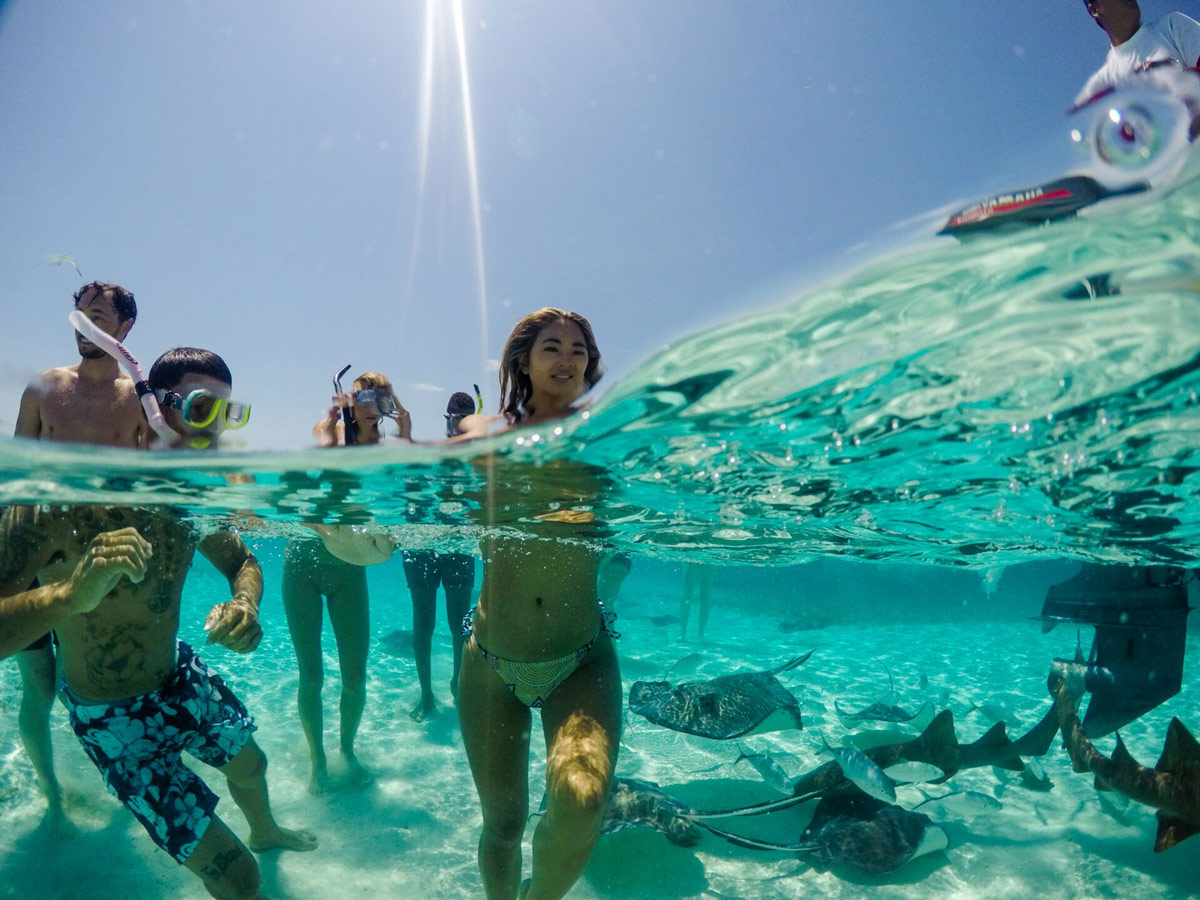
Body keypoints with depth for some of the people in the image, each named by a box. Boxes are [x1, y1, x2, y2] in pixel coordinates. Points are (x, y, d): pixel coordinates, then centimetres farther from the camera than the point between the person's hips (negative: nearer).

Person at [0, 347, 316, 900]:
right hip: (113, 715, -6)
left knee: (250, 766, 32)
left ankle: (265, 831, 65)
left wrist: (244, 603, -20)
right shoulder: (62, 500, -30)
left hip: (179, 674, 7)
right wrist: (71, 594, -55)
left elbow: (241, 562, 2)